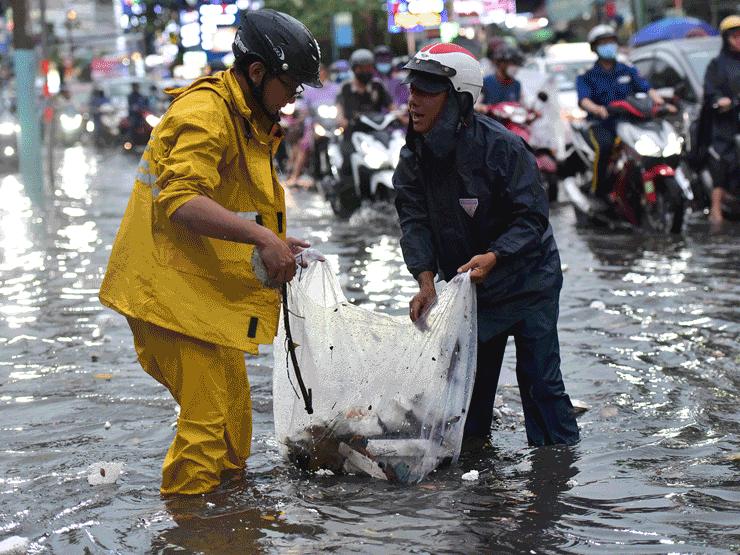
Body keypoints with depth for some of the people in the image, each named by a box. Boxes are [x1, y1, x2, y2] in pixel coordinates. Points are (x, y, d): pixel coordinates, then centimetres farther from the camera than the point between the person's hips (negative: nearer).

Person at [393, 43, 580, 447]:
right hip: (465, 287, 6)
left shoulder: (501, 147, -24)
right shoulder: (413, 156, -6)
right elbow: (414, 221, -10)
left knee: (540, 382, -4)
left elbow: (532, 217, -22)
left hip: (526, 281, -5)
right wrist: (426, 280, -25)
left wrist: (494, 257, -37)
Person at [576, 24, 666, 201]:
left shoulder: (628, 71, 18)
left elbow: (646, 86, 4)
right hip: (602, 125, -3)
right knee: (604, 146, -35)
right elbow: (584, 99, -10)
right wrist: (597, 109, -33)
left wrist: (657, 98, -20)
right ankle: (599, 190, -25)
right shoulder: (587, 77, 9)